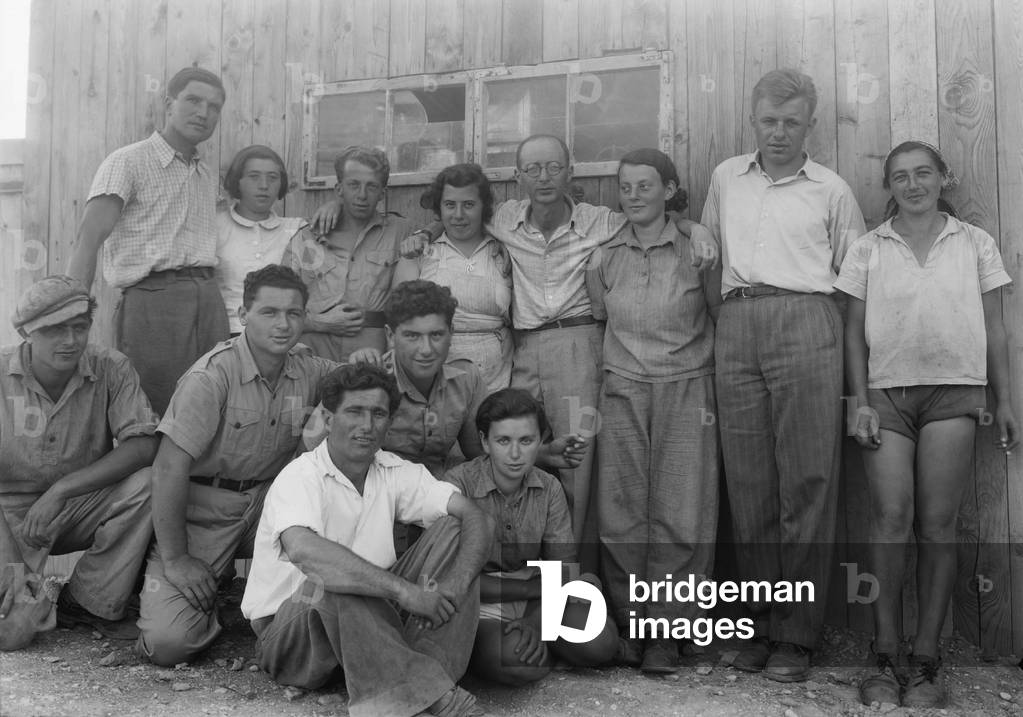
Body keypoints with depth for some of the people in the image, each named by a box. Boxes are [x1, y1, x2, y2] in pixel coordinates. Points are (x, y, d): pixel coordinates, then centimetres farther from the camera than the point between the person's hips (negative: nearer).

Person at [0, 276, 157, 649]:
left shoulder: (111, 369, -12)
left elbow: (143, 445, -21)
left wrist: (61, 489, -27)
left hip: (83, 506, 2)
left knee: (145, 483, -28)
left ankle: (88, 603, -9)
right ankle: (36, 603, 21)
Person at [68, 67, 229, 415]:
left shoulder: (207, 175, 21)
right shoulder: (127, 162, -1)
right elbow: (87, 240, -10)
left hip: (209, 298, 6)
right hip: (153, 298, -6)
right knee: (154, 417, -7)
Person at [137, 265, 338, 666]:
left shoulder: (309, 370, 0)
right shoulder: (213, 375, -17)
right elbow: (170, 467, -18)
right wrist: (175, 559, -17)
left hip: (268, 500, 5)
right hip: (201, 506, -4)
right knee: (169, 641, -17)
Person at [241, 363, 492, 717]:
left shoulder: (394, 472, 0)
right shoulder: (300, 476, -17)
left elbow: (475, 518, -8)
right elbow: (303, 550, -40)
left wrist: (455, 586, -29)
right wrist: (405, 591, -41)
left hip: (374, 615, 6)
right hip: (291, 629, -5)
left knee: (452, 529, -9)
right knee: (328, 579, -39)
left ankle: (427, 674, -26)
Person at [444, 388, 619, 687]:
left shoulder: (549, 488, -1)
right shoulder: (458, 484, -17)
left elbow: (564, 570, -3)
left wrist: (537, 621, -23)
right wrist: (541, 587, -15)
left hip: (533, 602, 5)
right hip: (477, 607, -4)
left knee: (601, 644, -19)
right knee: (522, 665, -32)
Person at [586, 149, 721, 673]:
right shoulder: (604, 257, 6)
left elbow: (722, 319, 6)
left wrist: (720, 388, 4)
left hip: (686, 392, -2)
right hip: (622, 393, 2)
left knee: (680, 516, -3)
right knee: (621, 514, 0)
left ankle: (666, 631, 9)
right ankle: (629, 624, 14)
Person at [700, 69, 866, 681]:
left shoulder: (832, 190, 11)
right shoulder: (727, 178, 19)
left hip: (805, 323, -3)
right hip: (735, 326, 3)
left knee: (806, 482, -6)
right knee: (749, 482, 2)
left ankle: (797, 634, 0)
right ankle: (761, 623, 10)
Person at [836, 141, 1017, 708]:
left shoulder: (975, 243, 12)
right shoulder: (868, 249, 10)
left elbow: (994, 330, 12)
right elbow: (855, 332, 8)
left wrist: (1004, 401, 7)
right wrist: (861, 401, -1)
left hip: (954, 392, 0)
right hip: (888, 393, 0)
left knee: (937, 524, -3)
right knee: (891, 518, -9)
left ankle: (926, 660, 5)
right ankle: (885, 657, 0)